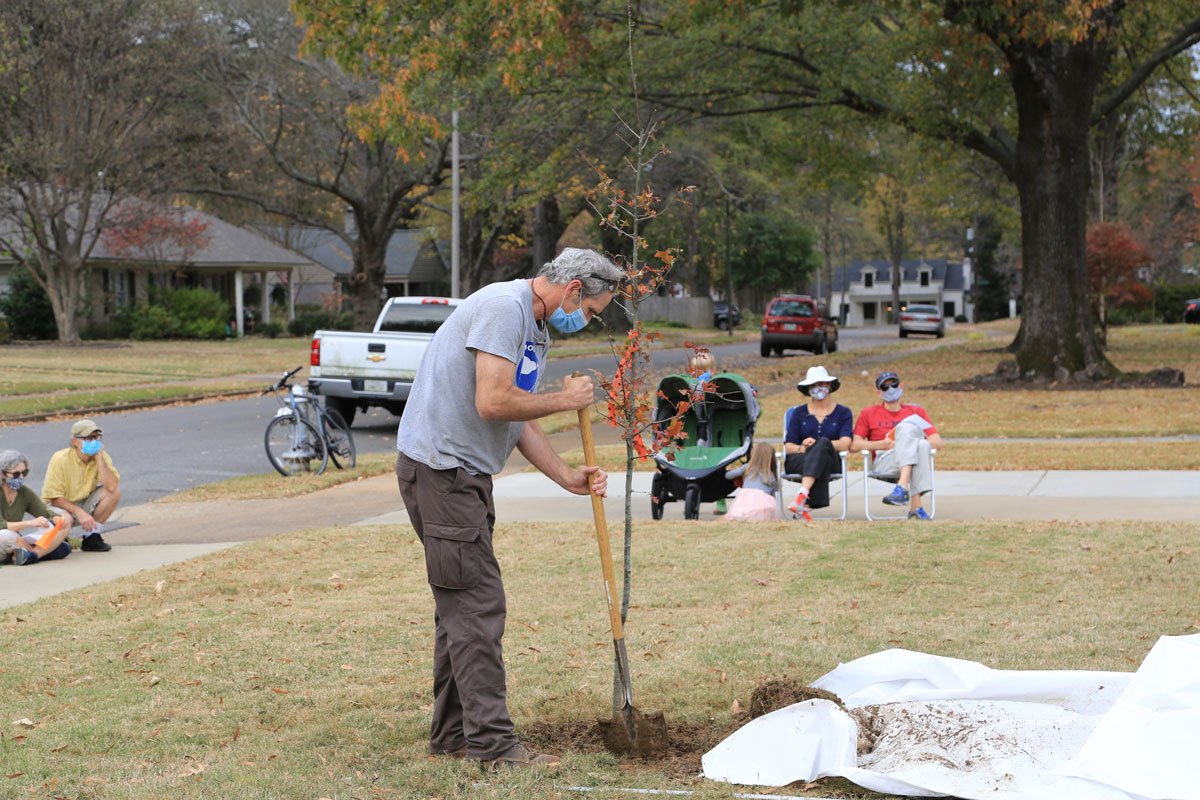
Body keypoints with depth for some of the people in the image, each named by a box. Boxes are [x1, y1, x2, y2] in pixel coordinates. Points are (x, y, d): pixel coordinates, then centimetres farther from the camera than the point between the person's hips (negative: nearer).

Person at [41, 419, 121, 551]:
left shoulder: (101, 456, -10)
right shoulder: (60, 459, -20)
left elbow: (111, 487, -27)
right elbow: (54, 498, -20)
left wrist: (99, 458, -27)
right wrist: (79, 512, -31)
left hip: (85, 504, 4)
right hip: (62, 506, -4)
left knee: (115, 492, -20)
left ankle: (91, 537, -8)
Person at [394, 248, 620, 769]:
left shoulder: (538, 330, 17)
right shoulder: (503, 307, -16)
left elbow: (521, 421, 19)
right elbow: (493, 403, -25)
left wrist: (568, 477, 9)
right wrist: (565, 400, -11)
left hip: (464, 474, 11)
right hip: (439, 468, -11)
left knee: (462, 606, 15)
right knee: (477, 605, -9)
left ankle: (452, 736, 23)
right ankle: (492, 743, -6)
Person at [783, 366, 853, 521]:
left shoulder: (843, 413, 12)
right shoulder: (799, 413, 17)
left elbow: (845, 444, -5)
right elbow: (788, 446, 6)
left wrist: (816, 445, -21)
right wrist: (802, 448, -18)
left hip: (831, 462, -1)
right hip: (797, 461, 1)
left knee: (823, 443, -36)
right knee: (822, 464, -36)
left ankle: (802, 495, -54)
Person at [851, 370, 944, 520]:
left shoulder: (916, 411, 21)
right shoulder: (869, 413, 19)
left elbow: (937, 441, 10)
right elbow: (854, 445, 7)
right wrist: (883, 444, -7)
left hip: (913, 463, 1)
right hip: (882, 465, -1)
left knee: (922, 445, -33)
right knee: (907, 426, -28)